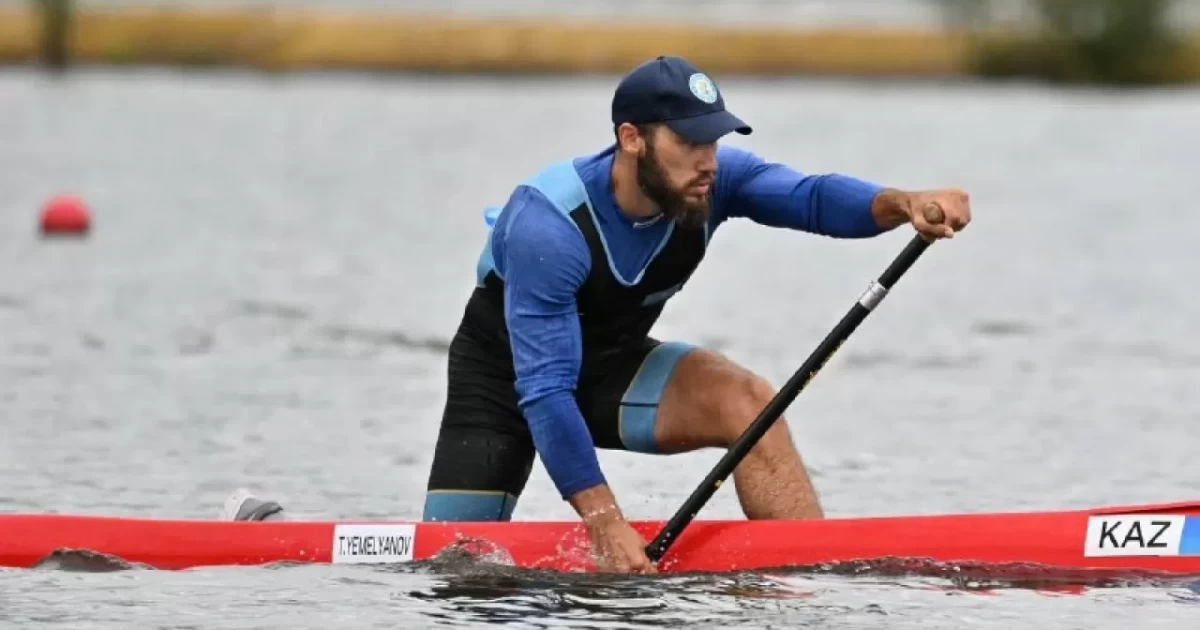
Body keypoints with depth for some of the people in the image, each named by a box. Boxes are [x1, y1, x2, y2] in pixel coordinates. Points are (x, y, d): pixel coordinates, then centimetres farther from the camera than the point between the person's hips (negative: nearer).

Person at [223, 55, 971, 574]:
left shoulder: (714, 179, -20)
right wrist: (605, 523, -38)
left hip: (610, 362, 4)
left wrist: (901, 204, -58)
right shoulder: (549, 225, -35)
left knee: (747, 401, -24)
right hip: (505, 376, -4)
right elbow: (543, 392, -35)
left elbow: (810, 196, -36)